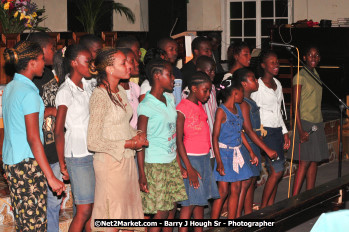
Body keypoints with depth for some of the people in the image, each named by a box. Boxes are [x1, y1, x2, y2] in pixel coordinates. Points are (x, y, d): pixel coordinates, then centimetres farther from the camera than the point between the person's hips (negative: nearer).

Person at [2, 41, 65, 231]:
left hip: (10, 161, 9)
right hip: (28, 162, -9)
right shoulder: (29, 93, -16)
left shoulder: (10, 88, 11)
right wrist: (51, 177, -20)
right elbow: (33, 138, -20)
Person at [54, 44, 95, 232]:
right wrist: (62, 165, -10)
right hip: (78, 155, -7)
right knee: (84, 211, -5)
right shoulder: (65, 92, -11)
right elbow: (58, 131, -12)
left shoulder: (88, 86, 10)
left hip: (94, 152, 7)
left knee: (95, 207, 7)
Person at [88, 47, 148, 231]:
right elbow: (93, 142, -20)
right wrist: (129, 144, -17)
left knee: (129, 214, 12)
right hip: (110, 163, -8)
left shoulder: (120, 91, 9)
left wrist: (137, 135, 1)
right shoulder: (100, 96, -16)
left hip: (127, 160, 8)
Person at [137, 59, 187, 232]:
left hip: (172, 161, 7)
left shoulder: (169, 100, 9)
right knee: (161, 212, -3)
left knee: (172, 207, 9)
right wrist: (142, 176, -16)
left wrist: (179, 160, 14)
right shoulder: (146, 106, -14)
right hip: (155, 164, -7)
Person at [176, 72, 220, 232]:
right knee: (191, 201, -7)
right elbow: (178, 140, -16)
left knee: (201, 200, 11)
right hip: (191, 158, -8)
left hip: (204, 158, 8)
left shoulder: (200, 106, 12)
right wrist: (188, 168, -18)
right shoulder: (182, 108, -13)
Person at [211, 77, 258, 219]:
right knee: (223, 191, -6)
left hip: (237, 153, 8)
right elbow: (215, 137, -15)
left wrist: (251, 152, 20)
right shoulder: (221, 111, -14)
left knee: (236, 189, 8)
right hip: (224, 153, -8)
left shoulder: (237, 108, 9)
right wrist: (219, 162, -19)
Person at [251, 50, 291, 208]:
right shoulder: (258, 85, -10)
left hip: (277, 130, 7)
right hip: (266, 131, -7)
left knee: (274, 172, 6)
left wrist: (285, 132, 18)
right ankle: (262, 209, -3)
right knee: (277, 170, -11)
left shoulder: (277, 84, 14)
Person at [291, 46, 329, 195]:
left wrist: (319, 124, 16)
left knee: (314, 161, 7)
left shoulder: (316, 75, 14)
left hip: (318, 123, 8)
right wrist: (300, 131, -19)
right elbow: (296, 105, -14)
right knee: (305, 162, -11)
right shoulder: (300, 77, -10)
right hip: (305, 123, -8)